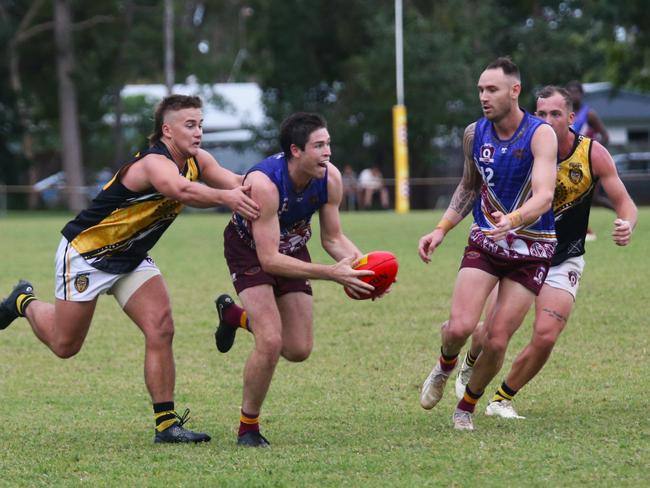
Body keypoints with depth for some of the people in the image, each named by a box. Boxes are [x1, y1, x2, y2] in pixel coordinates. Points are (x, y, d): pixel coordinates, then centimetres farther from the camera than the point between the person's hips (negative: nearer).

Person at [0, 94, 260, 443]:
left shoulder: (196, 161, -5)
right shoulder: (155, 163, -32)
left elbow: (232, 182, -18)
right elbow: (183, 191, -54)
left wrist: (244, 188, -40)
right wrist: (226, 197, -70)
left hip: (131, 257, 7)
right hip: (85, 253, -7)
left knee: (161, 329, -11)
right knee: (65, 345, 7)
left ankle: (166, 423, -7)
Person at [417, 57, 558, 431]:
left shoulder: (541, 135, -16)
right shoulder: (474, 134, 0)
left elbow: (544, 196, -29)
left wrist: (513, 220, -48)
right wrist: (441, 230, 7)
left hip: (532, 248, -3)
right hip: (485, 240, 3)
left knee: (497, 342, -6)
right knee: (460, 327, -17)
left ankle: (467, 406, 20)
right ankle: (445, 365, 18)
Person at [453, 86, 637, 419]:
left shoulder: (593, 154, -11)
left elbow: (624, 202, -6)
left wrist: (627, 225, -29)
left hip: (563, 262, 0)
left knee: (545, 337, -15)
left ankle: (502, 399, 9)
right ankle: (469, 365, 33)